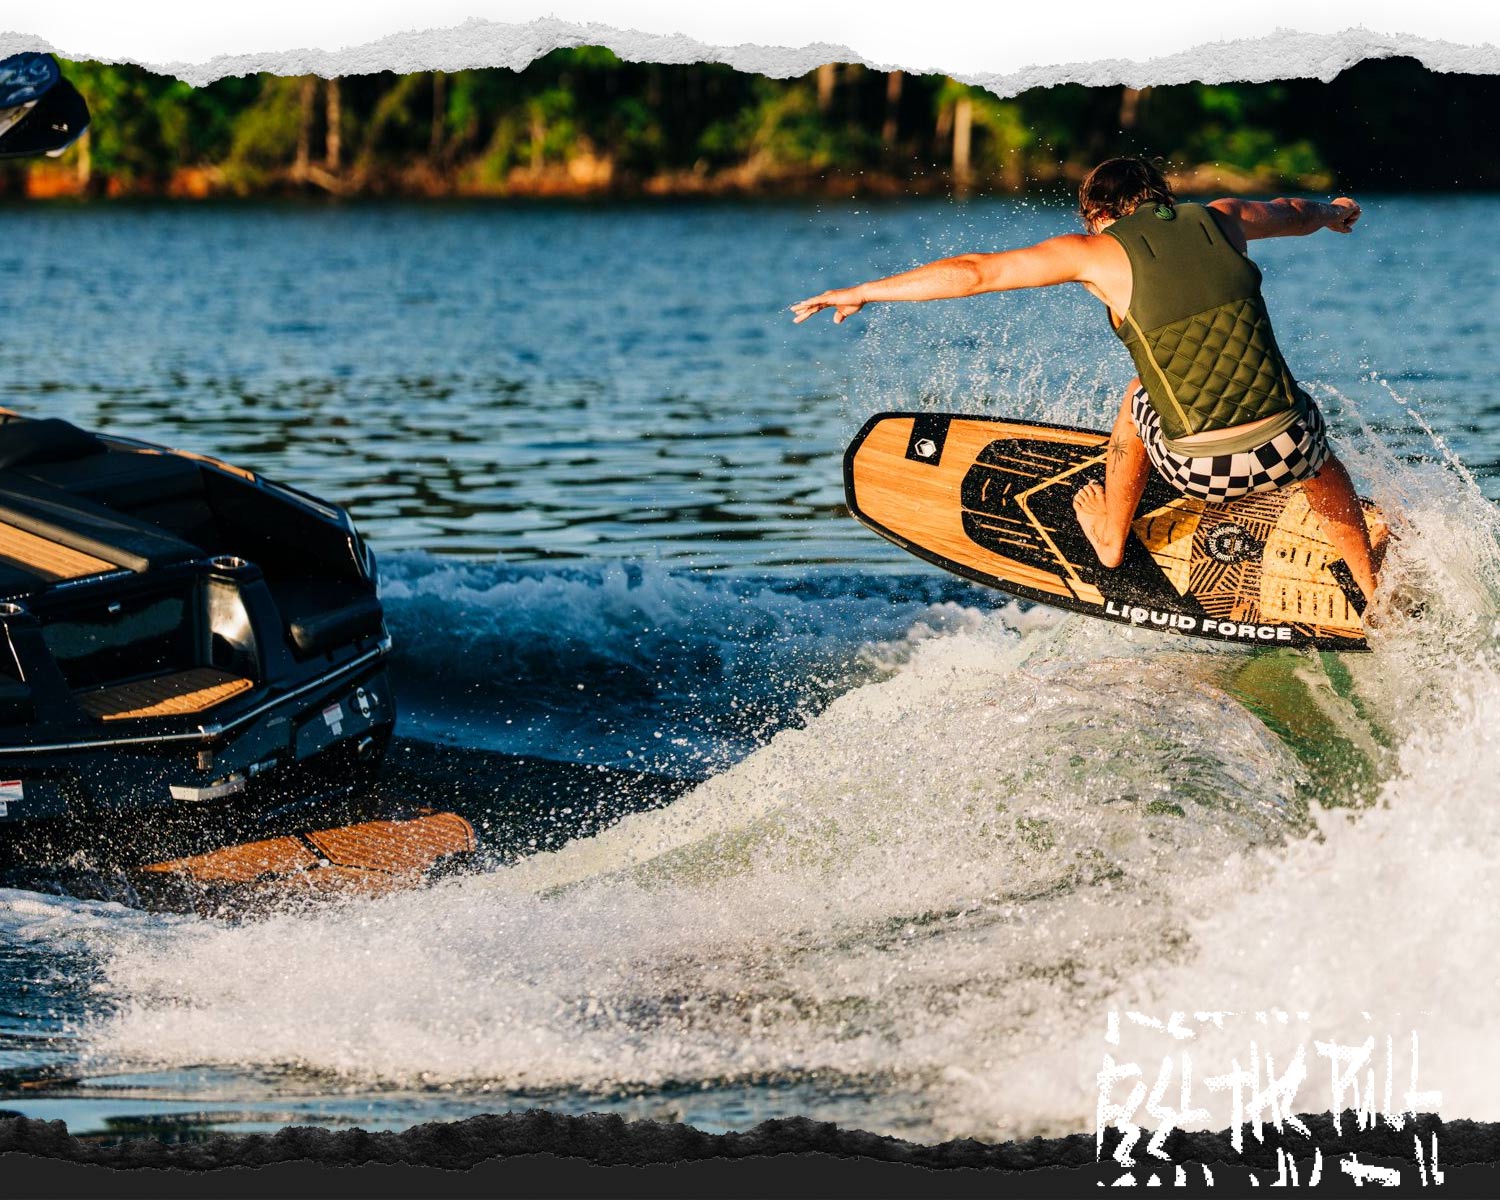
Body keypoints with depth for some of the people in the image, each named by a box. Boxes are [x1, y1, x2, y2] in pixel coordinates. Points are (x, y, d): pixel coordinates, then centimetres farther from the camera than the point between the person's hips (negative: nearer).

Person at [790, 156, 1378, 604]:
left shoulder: (1098, 251, 2)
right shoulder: (1219, 219, 12)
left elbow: (973, 272, 4)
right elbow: (1293, 214, 35)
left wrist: (863, 292, 15)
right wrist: (1333, 213, 60)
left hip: (1202, 470, -2)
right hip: (1286, 450, 2)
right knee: (1322, 460, 39)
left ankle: (1110, 538, 46)